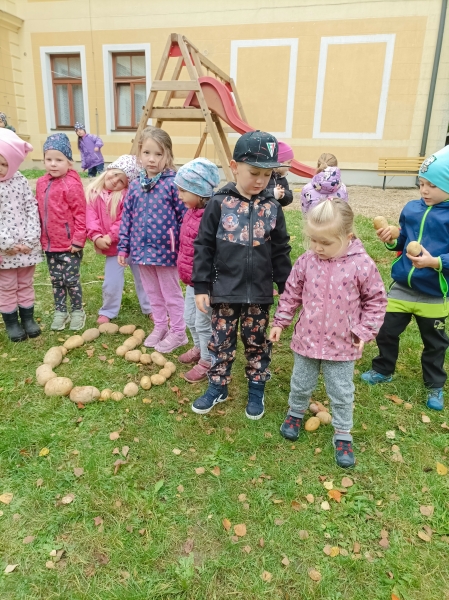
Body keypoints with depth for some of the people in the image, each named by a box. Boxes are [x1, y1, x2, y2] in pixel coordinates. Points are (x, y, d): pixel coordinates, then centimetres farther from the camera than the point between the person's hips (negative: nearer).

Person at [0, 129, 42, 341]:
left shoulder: (20, 181, -3)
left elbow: (32, 210, -4)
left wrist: (30, 240, -12)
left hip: (26, 247, 2)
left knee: (25, 284, 17)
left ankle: (28, 318, 33)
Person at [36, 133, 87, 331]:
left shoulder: (72, 184, -14)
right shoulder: (41, 183, 6)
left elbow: (80, 214, -14)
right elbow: (40, 212, 14)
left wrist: (78, 240, -16)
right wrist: (40, 237, 12)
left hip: (69, 244, -6)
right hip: (49, 243, 6)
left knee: (71, 279, 5)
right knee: (56, 280, 16)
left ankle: (78, 311, 23)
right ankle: (60, 311, 30)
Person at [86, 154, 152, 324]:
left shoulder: (127, 194, -12)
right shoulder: (93, 192, -1)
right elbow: (91, 217, -6)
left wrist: (111, 236, -20)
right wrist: (96, 236, -19)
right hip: (113, 247, 2)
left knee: (143, 278, 13)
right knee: (111, 283, 7)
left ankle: (150, 309, 29)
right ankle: (107, 312, 28)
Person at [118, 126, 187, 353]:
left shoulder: (173, 183, -13)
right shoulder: (135, 185, 3)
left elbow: (185, 216, -11)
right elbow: (126, 217, 8)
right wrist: (123, 247, 8)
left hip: (165, 250, -5)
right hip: (142, 250, 6)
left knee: (171, 293, 8)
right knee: (153, 292, 18)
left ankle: (178, 332, 23)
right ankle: (159, 327, 35)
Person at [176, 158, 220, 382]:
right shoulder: (191, 212, 3)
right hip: (191, 279, 10)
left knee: (203, 322, 7)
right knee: (189, 317, 24)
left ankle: (206, 362, 27)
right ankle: (198, 349, 48)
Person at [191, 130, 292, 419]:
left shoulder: (272, 208, -1)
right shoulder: (219, 203, -7)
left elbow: (281, 252, 6)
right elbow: (204, 247, -4)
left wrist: (287, 288, 6)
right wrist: (201, 286, -6)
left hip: (259, 293, 2)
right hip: (224, 290, -1)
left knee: (257, 343, 14)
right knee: (221, 342, 11)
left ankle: (257, 390, 32)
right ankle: (218, 387, 32)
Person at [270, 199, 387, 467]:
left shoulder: (362, 265, -16)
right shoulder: (306, 261, -9)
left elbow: (376, 300, -4)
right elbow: (291, 294, 4)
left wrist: (365, 331, -9)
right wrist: (280, 322, 5)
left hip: (342, 345, -2)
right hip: (307, 340, 2)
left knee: (342, 393, 13)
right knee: (301, 384, 21)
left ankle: (343, 434, 33)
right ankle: (296, 413, 49)